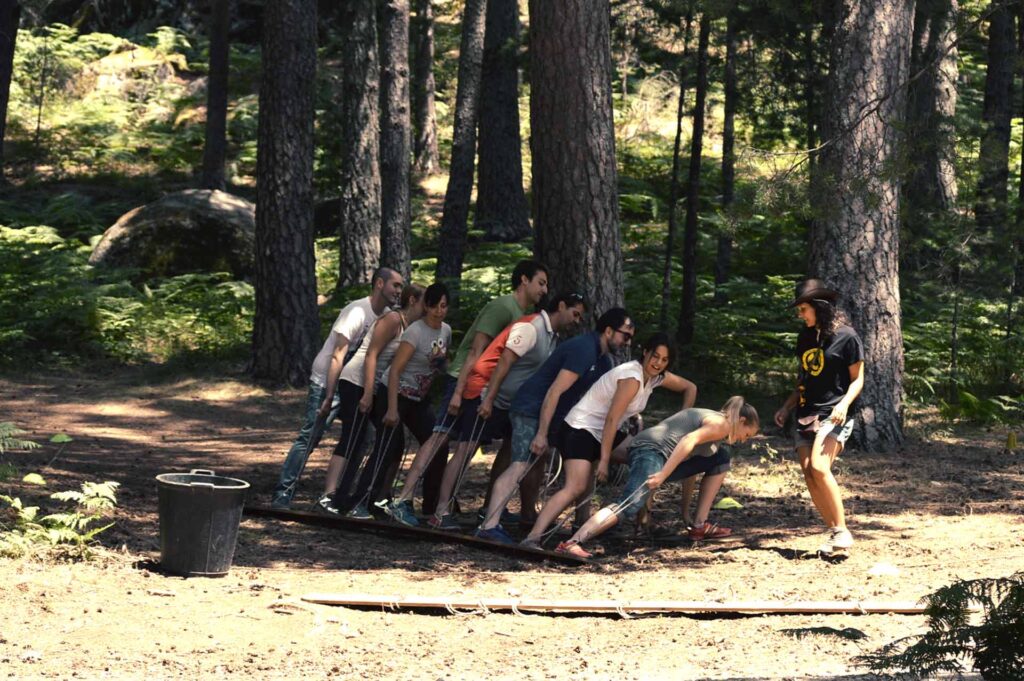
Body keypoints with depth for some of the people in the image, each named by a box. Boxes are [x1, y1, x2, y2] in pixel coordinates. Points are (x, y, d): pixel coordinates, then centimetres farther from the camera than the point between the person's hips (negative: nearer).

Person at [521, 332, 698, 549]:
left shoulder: (657, 377, 6)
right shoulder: (632, 378, -21)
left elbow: (690, 388, 23)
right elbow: (611, 420, -23)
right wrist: (604, 460, -22)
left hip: (604, 433, 10)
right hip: (580, 430, -10)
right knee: (576, 488, -27)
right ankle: (533, 538, -39)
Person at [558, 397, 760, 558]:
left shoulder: (711, 419, 30)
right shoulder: (721, 425, -1)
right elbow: (689, 440, -19)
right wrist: (662, 475, -27)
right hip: (652, 450, -10)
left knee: (721, 459, 20)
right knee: (628, 508, -29)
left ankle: (700, 527, 16)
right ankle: (571, 544, -43)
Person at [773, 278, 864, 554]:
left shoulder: (846, 336, -6)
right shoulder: (805, 337, 14)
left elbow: (857, 379, -3)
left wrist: (844, 404, -19)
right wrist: (786, 407, 12)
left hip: (833, 415, -7)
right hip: (806, 415, 7)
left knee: (819, 467, -24)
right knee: (808, 473, -4)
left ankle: (842, 531, -17)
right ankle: (833, 532, 3)